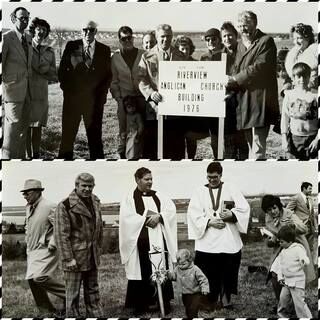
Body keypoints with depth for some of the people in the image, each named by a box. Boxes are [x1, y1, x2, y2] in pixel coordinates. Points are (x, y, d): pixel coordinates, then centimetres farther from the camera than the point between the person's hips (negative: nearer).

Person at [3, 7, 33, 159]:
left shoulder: (28, 38, 13)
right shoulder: (6, 38, -10)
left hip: (26, 89, 7)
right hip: (13, 88, -7)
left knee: (24, 125, 11)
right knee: (13, 123, -7)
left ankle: (21, 155, 20)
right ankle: (8, 157, 0)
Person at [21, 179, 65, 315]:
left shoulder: (49, 207, -15)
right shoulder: (29, 207, 11)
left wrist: (52, 244, -18)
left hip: (46, 250, -9)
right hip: (32, 251, 9)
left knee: (40, 277, -21)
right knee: (32, 280, 5)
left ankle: (67, 294, -2)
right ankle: (47, 310, 18)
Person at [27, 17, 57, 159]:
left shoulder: (49, 52, 11)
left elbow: (54, 77, 11)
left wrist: (41, 73, -6)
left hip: (42, 94, 4)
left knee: (38, 126, 7)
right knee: (27, 126, -3)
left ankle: (36, 155, 15)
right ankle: (28, 156, 2)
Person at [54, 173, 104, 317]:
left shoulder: (95, 202, 9)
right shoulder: (65, 206, -14)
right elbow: (61, 235, -17)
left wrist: (98, 250, 16)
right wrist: (68, 259, -19)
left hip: (92, 257, 7)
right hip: (75, 257, -7)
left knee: (93, 291, 16)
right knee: (73, 294, 0)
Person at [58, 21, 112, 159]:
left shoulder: (104, 50, 8)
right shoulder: (71, 46, 6)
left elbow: (108, 74, 11)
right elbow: (62, 69, 9)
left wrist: (102, 92, 2)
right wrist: (66, 88, 2)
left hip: (95, 98, 0)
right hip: (72, 96, 0)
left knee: (94, 134, 1)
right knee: (68, 132, 0)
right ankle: (65, 158, 7)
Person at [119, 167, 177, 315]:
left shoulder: (158, 196, 14)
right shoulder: (129, 198, 2)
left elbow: (171, 210, 3)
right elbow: (127, 218, -10)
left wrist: (158, 217, -14)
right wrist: (147, 218, -10)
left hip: (159, 240, 3)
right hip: (140, 241, -3)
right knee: (142, 273, -2)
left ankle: (164, 302, 9)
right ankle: (141, 305, 7)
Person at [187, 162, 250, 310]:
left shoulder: (231, 189, 7)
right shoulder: (200, 192, 6)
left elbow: (244, 208, 2)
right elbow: (193, 214, -2)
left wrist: (232, 214, -16)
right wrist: (209, 222, -15)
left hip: (229, 241, 1)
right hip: (207, 241, -1)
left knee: (228, 271, 2)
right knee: (210, 273, -3)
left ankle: (226, 299, 15)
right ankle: (211, 301, 8)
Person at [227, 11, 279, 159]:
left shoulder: (266, 41, -6)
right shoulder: (241, 44, 19)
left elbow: (260, 66, -16)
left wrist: (235, 79, -16)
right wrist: (230, 85, 0)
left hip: (260, 100, -8)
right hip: (244, 99, 8)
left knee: (258, 144, -12)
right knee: (250, 142, 14)